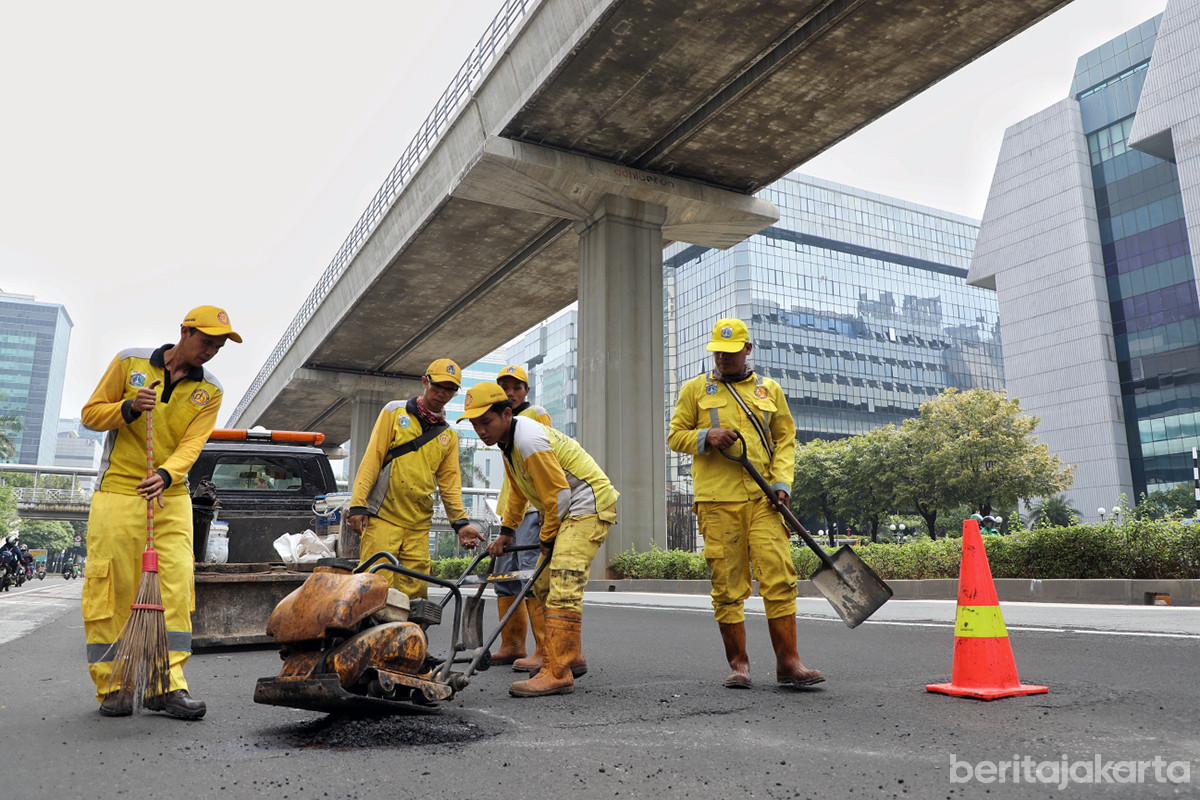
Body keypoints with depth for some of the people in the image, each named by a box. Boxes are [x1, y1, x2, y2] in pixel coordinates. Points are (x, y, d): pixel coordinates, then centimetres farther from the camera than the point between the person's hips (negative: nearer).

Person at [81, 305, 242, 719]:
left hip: (171, 497, 2)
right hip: (117, 491, -2)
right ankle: (111, 687, 10)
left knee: (176, 586, -5)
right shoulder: (129, 362, 0)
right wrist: (129, 408, -16)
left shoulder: (210, 392, 4)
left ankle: (167, 685, 0)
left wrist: (165, 475, -26)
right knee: (111, 589, -1)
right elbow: (91, 413, 4)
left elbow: (191, 444, -7)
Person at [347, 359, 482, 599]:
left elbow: (449, 481, 10)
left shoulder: (449, 435, 16)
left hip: (419, 525, 4)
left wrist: (460, 522, -4)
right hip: (382, 516, -4)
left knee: (415, 592, 1)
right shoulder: (395, 411, 6)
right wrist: (358, 505, -8)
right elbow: (372, 458, 1)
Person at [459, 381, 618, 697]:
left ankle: (557, 674, -20)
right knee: (544, 585, 13)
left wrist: (547, 538, -10)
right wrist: (506, 530, 26)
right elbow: (517, 491, 24)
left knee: (563, 586, -19)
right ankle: (572, 657, 24)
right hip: (567, 511, 11)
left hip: (587, 507, -11)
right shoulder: (508, 440, 10)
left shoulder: (529, 440, -23)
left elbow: (559, 494, -22)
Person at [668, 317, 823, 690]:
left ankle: (787, 662, 3)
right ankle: (738, 663, 13)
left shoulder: (770, 390, 16)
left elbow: (785, 440, 14)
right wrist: (706, 436, -9)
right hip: (717, 500, -1)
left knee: (779, 576, -6)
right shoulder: (695, 389, 12)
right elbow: (675, 436, 11)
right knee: (727, 583, 1)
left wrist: (782, 482, -1)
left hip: (763, 498, 1)